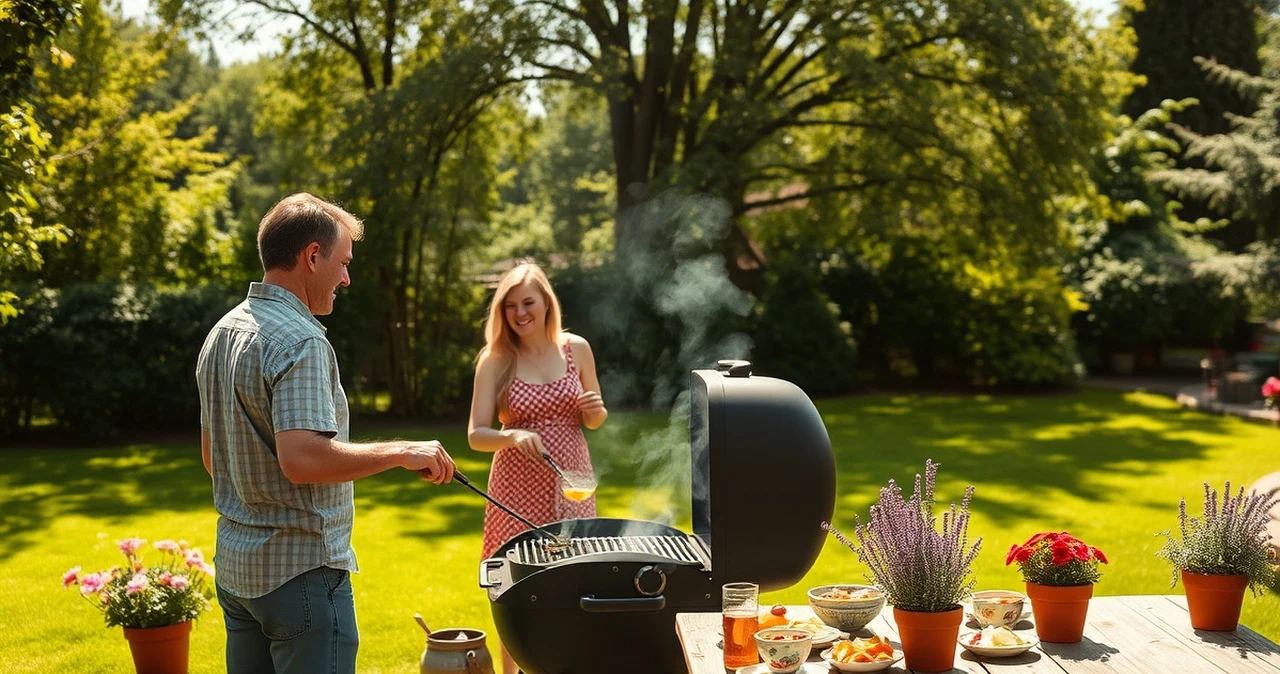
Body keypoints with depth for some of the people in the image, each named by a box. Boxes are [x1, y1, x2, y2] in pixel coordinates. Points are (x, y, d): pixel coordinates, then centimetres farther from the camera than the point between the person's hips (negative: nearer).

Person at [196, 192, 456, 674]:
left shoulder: (222, 333, 12)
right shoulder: (300, 340, -18)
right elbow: (302, 459, -30)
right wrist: (402, 452, -21)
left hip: (236, 565, 9)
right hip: (301, 570, -9)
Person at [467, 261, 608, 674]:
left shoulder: (576, 349, 4)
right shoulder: (496, 360, -4)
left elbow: (594, 421, 15)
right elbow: (476, 435, -8)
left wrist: (595, 411, -8)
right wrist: (513, 436, -27)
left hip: (571, 485, 2)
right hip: (519, 488, -2)